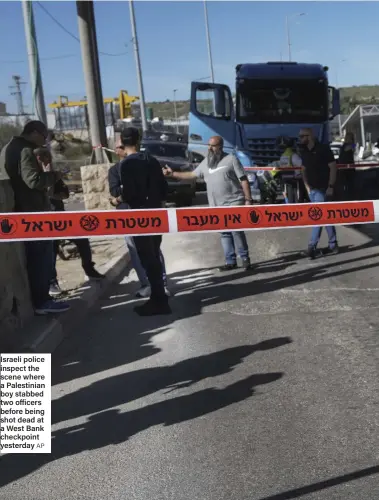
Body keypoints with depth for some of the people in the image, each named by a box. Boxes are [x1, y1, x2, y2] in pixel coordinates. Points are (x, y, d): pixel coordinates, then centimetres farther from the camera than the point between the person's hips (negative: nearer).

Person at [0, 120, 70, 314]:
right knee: (42, 257, -4)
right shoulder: (26, 151, -16)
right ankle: (41, 301, -1)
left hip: (19, 211, 10)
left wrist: (46, 175, 14)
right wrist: (53, 175, -10)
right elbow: (34, 181, -26)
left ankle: (33, 299, 19)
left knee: (32, 257, 14)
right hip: (32, 212, -10)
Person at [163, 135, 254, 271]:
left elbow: (244, 180, -5)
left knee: (236, 231, -10)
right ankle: (230, 261, 15)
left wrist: (248, 199, -11)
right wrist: (172, 174, 14)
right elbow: (192, 174, 20)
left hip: (234, 202, -6)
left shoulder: (231, 159, -3)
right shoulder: (206, 162, 14)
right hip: (217, 206, 6)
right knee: (225, 234, 8)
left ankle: (245, 258, 3)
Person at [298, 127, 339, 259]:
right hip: (312, 189, 7)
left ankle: (312, 247, -9)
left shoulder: (323, 149, -10)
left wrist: (331, 186, -15)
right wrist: (306, 185, 7)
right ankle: (333, 245, 16)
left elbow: (333, 167, -11)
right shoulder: (304, 152, 9)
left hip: (322, 189, -7)